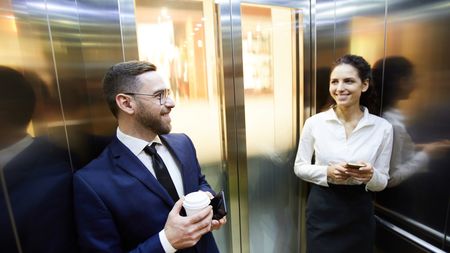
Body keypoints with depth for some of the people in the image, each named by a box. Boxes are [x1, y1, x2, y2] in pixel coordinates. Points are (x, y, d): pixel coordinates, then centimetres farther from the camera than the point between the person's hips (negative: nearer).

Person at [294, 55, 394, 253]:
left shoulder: (382, 127, -7)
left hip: (359, 212, 1)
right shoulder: (314, 123, -10)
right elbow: (299, 167, -2)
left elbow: (382, 182, 0)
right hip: (322, 209, -1)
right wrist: (328, 172, -19)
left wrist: (370, 176, -22)